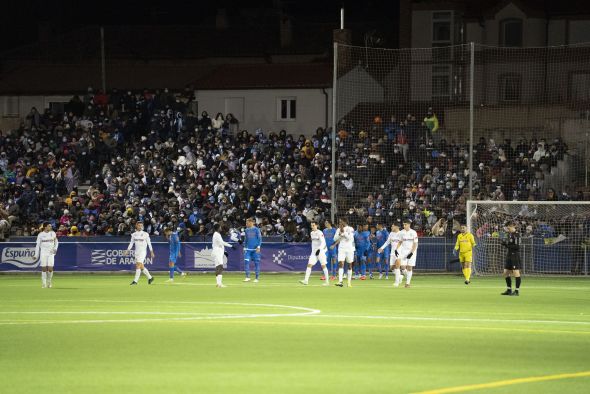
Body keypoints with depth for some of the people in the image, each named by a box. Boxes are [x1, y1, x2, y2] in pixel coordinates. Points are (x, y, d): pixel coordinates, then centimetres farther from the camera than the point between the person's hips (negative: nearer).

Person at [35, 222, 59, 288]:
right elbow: (38, 245, 4)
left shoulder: (53, 233, 6)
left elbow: (56, 242, 18)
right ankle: (43, 283, 4)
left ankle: (49, 282, 10)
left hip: (51, 253, 1)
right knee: (44, 268, -4)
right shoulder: (40, 234, 1)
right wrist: (36, 255, -2)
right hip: (43, 253, -1)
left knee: (50, 268, -9)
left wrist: (55, 249, 0)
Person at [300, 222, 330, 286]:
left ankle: (327, 281, 3)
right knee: (309, 265, -5)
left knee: (323, 265, -4)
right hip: (314, 252, 7)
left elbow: (323, 242, -19)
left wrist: (319, 249, -33)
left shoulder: (319, 233, -11)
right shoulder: (312, 233, 12)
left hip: (321, 251, -7)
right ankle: (306, 280, -9)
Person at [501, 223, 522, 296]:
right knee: (506, 272, 11)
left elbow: (517, 246, -20)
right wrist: (504, 243, 1)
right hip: (509, 255, 10)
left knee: (516, 273, -6)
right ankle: (509, 290, 21)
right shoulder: (509, 234, 14)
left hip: (515, 255, -10)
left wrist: (507, 245, -19)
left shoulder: (516, 235, -13)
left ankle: (517, 291, -2)